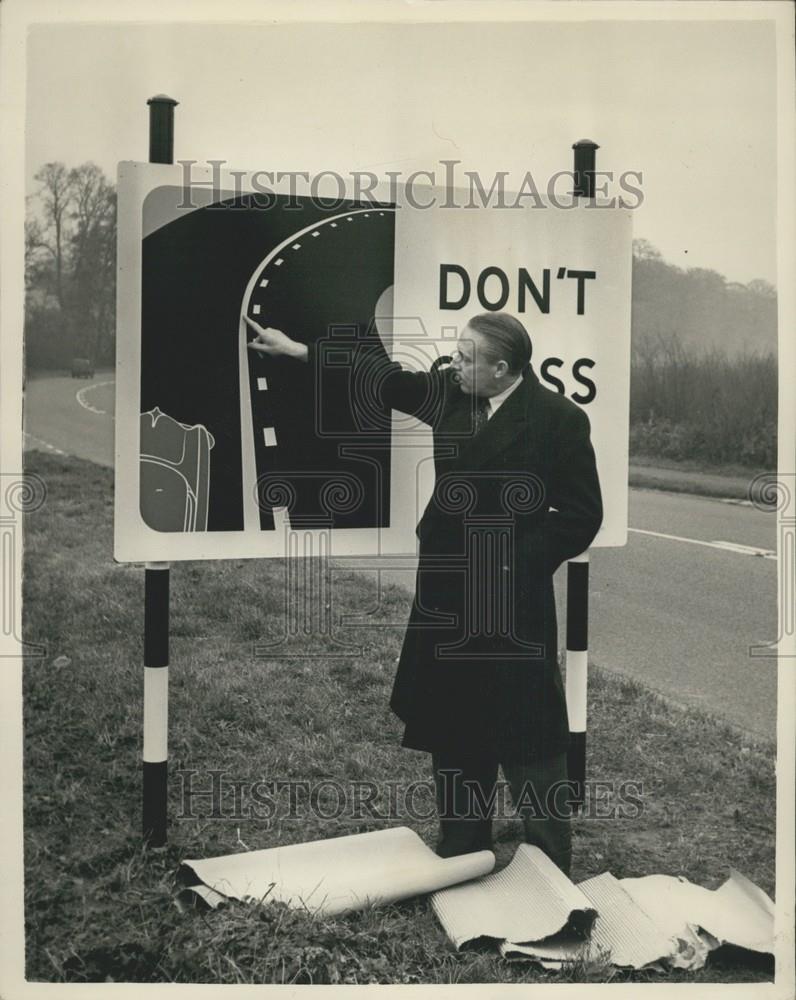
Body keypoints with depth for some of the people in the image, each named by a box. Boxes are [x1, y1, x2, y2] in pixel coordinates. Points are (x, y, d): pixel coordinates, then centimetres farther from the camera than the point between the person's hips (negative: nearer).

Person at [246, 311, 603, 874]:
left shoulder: (559, 419, -12)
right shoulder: (450, 393, 4)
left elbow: (581, 516, -10)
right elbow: (387, 377, 16)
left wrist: (515, 560, -15)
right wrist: (298, 350, 18)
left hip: (514, 607, -6)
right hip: (448, 600, 6)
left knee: (528, 744, 0)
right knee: (454, 737, 16)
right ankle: (460, 863, 33)